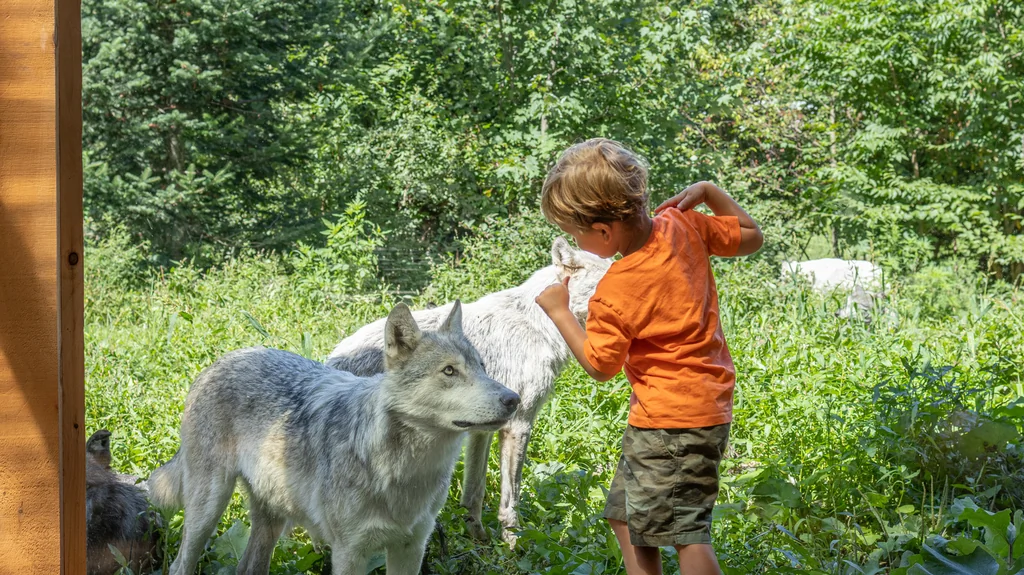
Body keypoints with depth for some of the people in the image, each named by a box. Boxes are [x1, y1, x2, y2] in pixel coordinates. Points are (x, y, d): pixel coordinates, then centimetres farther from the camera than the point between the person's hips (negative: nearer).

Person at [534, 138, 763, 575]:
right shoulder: (682, 226, -3)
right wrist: (707, 192, 11)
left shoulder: (616, 292, -22)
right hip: (707, 403, 10)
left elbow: (600, 366, -8)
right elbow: (750, 236, 11)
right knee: (625, 517, 19)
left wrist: (559, 312, 0)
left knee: (683, 531, -9)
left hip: (671, 420, -10)